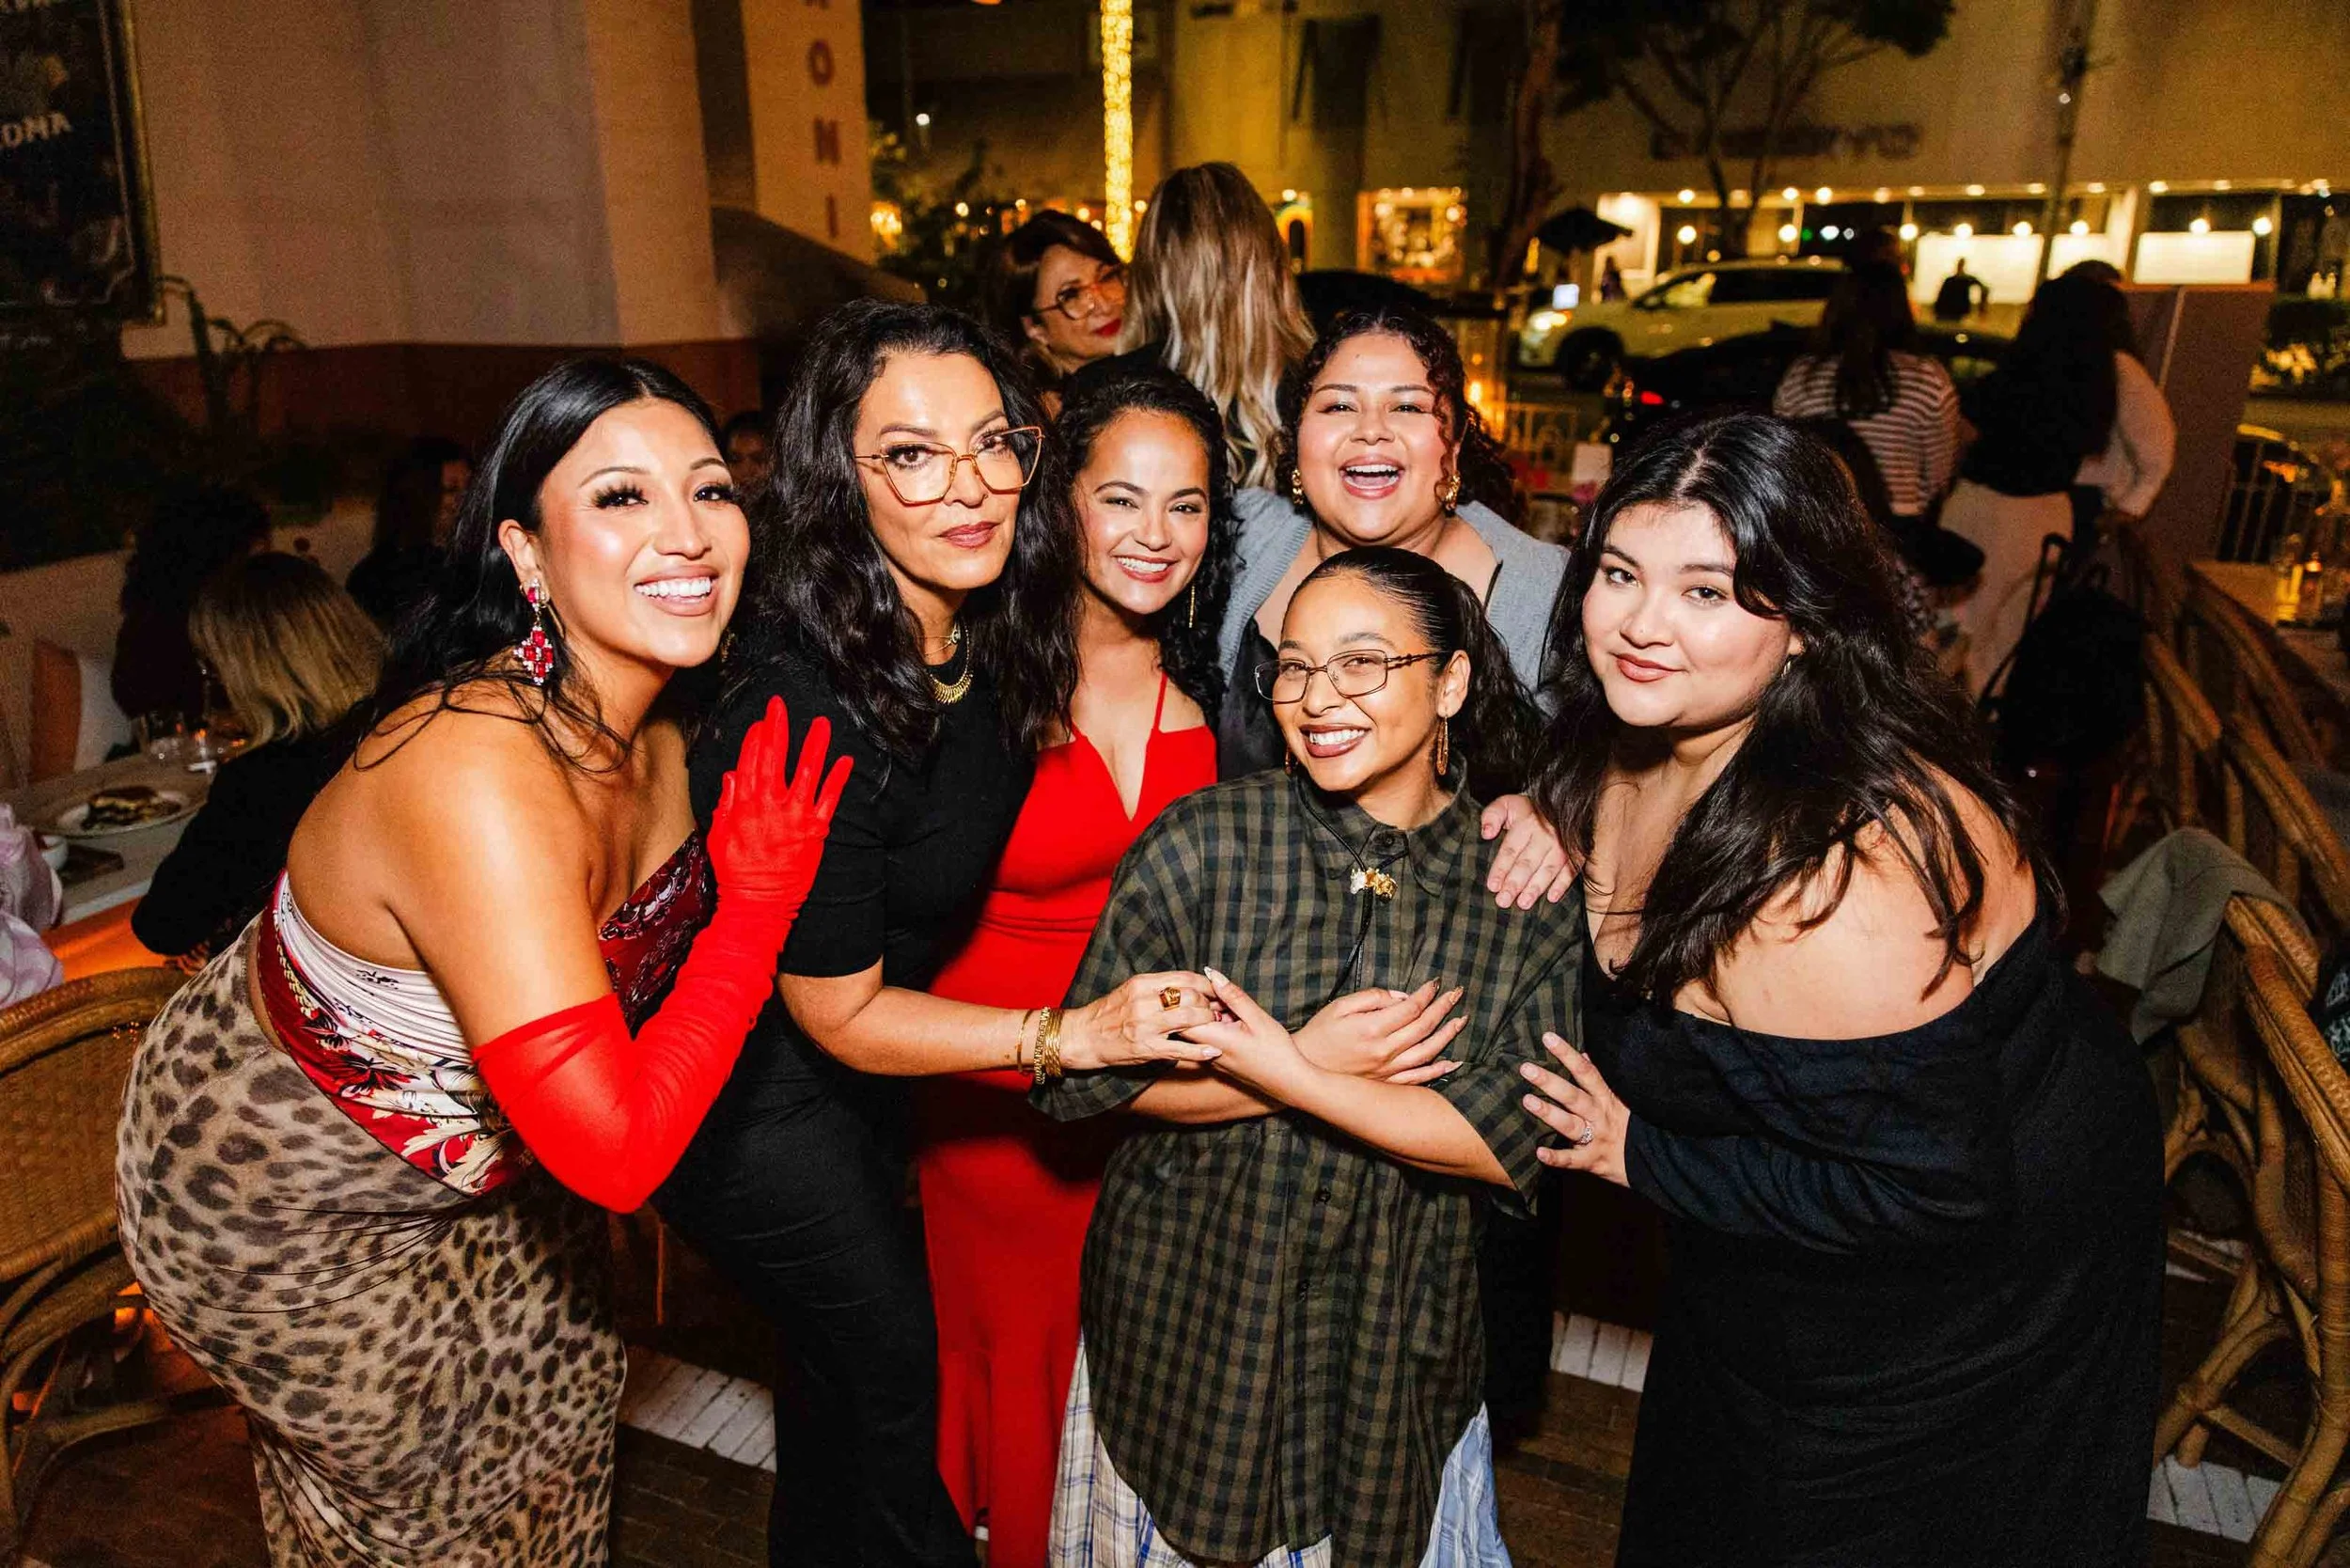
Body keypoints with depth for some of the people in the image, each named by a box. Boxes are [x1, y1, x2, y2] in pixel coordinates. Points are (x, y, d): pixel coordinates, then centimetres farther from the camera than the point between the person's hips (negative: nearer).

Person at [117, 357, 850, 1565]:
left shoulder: (656, 726, -14)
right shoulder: (478, 775, -39)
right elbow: (615, 1150, -39)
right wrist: (759, 901, -31)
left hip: (477, 1159, 7)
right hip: (286, 1203, -6)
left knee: (560, 1413, 26)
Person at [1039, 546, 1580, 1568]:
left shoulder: (1533, 888, -9)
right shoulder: (1206, 840, -13)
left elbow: (1517, 1143, -14)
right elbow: (1079, 1072, -13)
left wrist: (1296, 1079, -25)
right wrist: (1334, 1062, -20)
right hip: (1187, 1324, 0)